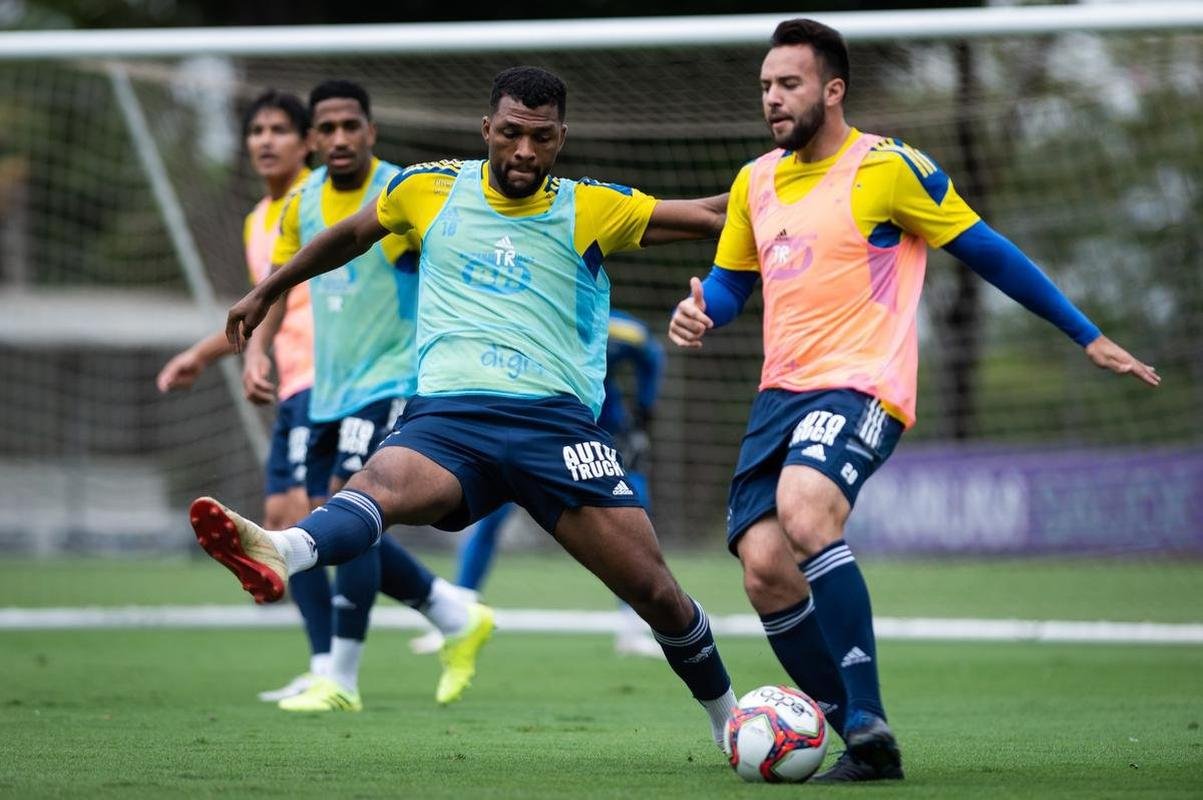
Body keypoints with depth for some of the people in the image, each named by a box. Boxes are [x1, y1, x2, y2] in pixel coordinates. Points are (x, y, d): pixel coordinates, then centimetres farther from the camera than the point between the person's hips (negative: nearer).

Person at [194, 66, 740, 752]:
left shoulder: (593, 210, 11)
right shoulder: (431, 189, 14)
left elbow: (713, 215, 11)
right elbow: (350, 236, 32)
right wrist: (267, 293, 40)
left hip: (557, 419, 0)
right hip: (445, 415, 0)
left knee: (656, 592, -5)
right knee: (383, 482, -35)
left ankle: (727, 717, 20)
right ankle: (276, 554, -66)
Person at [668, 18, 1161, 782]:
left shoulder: (888, 168, -5)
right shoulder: (754, 182, 14)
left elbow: (987, 251, 0)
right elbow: (730, 283, 27)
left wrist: (1089, 336, 3)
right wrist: (699, 313, 1)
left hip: (861, 386, -7)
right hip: (781, 394, 7)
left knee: (804, 510, -34)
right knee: (765, 569, -9)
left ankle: (867, 723, -30)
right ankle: (861, 742, 6)